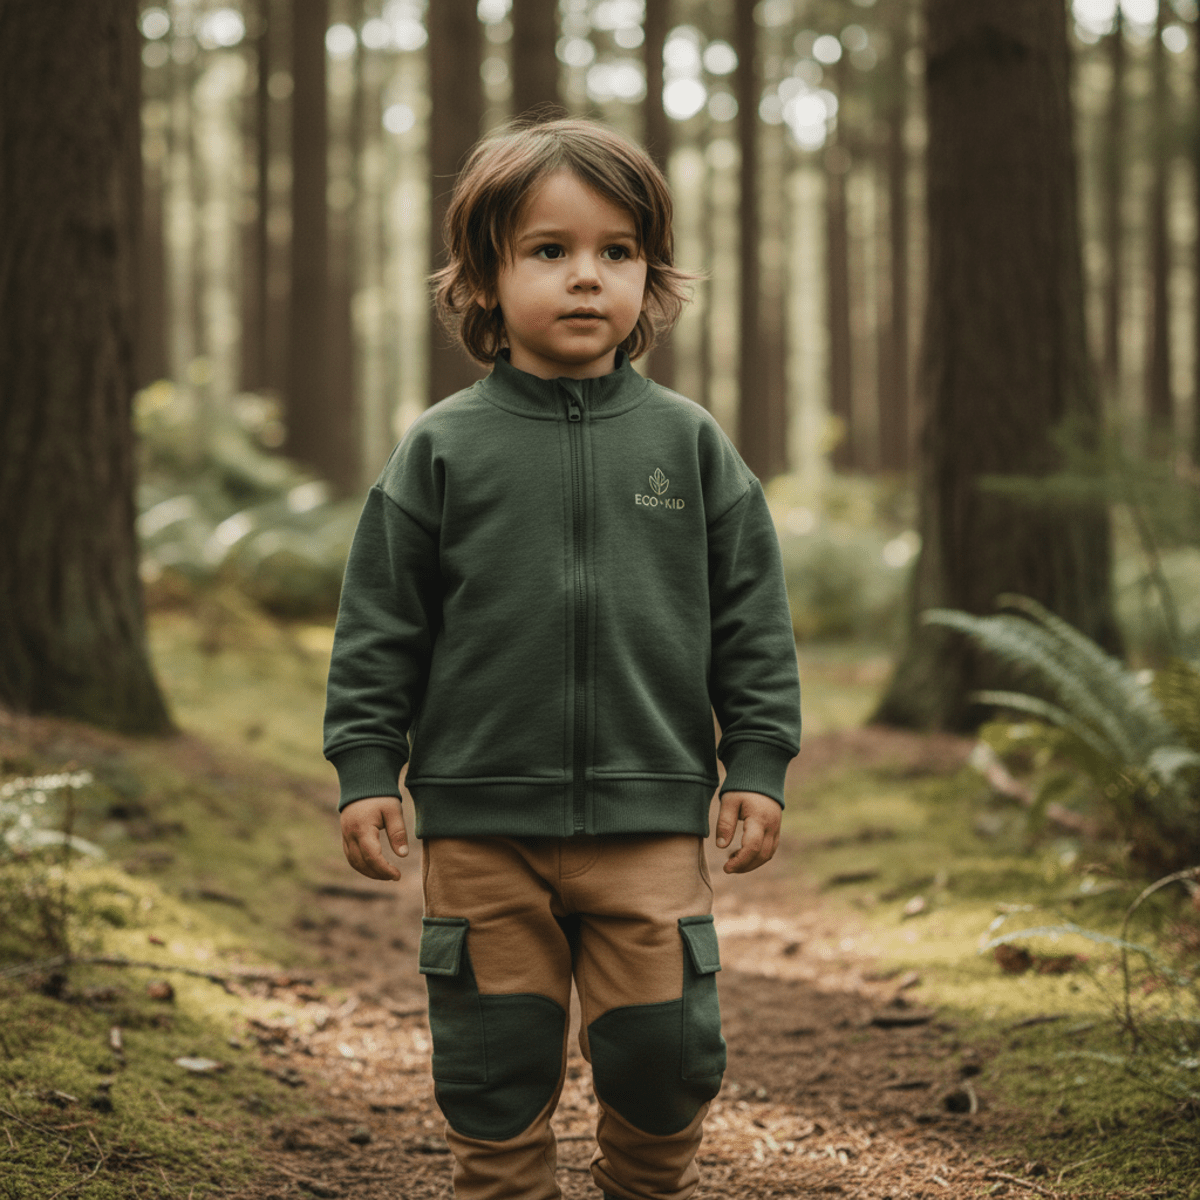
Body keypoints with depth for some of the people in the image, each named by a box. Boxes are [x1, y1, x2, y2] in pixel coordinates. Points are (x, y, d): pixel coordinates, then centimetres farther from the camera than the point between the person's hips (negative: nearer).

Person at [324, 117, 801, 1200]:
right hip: (480, 821, 0)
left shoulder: (689, 444, 3)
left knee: (665, 1050, 2)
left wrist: (759, 762, 3)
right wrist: (365, 769, 0)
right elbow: (381, 624, 4)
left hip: (651, 819, 1)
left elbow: (751, 615, 7)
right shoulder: (442, 452, 0)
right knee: (495, 1060, 7)